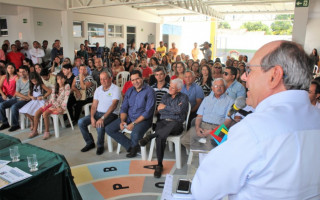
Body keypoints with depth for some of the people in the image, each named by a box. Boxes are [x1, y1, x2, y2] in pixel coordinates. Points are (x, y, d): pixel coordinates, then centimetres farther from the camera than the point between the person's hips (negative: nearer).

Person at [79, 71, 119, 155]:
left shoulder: (115, 89, -9)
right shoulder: (98, 89, 11)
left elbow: (114, 105, -21)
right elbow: (94, 105, 9)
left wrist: (102, 118, -29)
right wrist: (92, 118, -10)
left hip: (111, 114, -6)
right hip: (98, 113, 7)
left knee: (100, 125, -33)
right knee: (81, 122, -10)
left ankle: (100, 146, -5)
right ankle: (90, 142, 10)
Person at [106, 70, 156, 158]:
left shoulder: (149, 91, -10)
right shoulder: (129, 91, 10)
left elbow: (148, 111, -16)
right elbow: (124, 108, 10)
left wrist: (133, 123, -20)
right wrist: (122, 121, -9)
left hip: (143, 119, -6)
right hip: (128, 117, 6)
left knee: (135, 134, -36)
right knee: (109, 129, -7)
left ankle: (134, 145, 3)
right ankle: (130, 146, -1)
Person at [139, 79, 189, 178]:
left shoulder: (183, 97, 8)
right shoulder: (165, 96, 19)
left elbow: (180, 110, -12)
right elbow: (160, 110, 4)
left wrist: (166, 107, -3)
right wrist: (174, 109, -6)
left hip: (176, 124, -2)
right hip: (163, 122, 3)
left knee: (172, 124, -42)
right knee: (160, 137, -31)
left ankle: (149, 137, -37)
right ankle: (159, 165, -22)